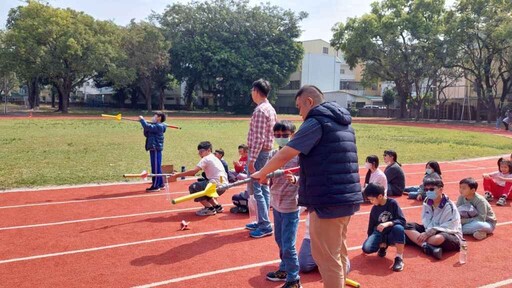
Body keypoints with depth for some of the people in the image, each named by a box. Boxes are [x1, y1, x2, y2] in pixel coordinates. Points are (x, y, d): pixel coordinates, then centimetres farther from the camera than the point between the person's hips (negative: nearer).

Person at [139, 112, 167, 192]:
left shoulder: (158, 126, -13)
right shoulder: (156, 126, 18)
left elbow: (147, 127, -25)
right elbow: (146, 134, 16)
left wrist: (142, 119, -11)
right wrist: (145, 125, 1)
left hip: (155, 149, -10)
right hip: (154, 149, 10)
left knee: (155, 167, -8)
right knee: (157, 167, 14)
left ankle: (155, 186, -6)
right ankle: (160, 184, 20)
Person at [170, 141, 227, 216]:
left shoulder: (206, 159, -7)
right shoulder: (214, 158, 23)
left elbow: (194, 171, -19)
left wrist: (177, 175, -15)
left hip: (217, 184, -10)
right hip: (222, 185, 10)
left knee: (193, 187, -8)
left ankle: (209, 208, -3)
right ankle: (217, 206, 20)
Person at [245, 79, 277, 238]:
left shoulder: (260, 110, -17)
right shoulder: (271, 109, 12)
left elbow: (258, 138, -22)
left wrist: (252, 159, -21)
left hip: (258, 153, -10)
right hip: (267, 151, 10)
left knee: (256, 188, -6)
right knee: (264, 187, 13)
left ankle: (265, 225, -3)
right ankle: (262, 221, 22)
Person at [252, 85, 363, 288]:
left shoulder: (316, 122, -12)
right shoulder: (343, 123, 16)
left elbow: (284, 155, -15)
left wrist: (262, 173, 0)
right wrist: (304, 170, 26)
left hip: (328, 201, -9)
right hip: (347, 198, 9)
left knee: (326, 258, 2)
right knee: (338, 253, 21)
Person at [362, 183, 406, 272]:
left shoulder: (392, 203, -11)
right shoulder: (374, 209, 1)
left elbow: (402, 221, -17)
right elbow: (371, 226, 11)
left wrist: (388, 224, -31)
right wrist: (370, 239, 17)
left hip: (392, 234, -3)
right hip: (379, 234, 3)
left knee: (398, 228, -39)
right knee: (366, 248, -26)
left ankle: (399, 258, -24)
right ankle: (383, 245, 9)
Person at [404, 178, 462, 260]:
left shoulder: (449, 206, -16)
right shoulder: (426, 202, 1)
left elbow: (447, 227, -22)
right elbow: (426, 221, -3)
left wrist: (428, 233, -28)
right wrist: (428, 232, -24)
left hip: (450, 235, -7)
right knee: (408, 226, -15)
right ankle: (430, 248, -31)